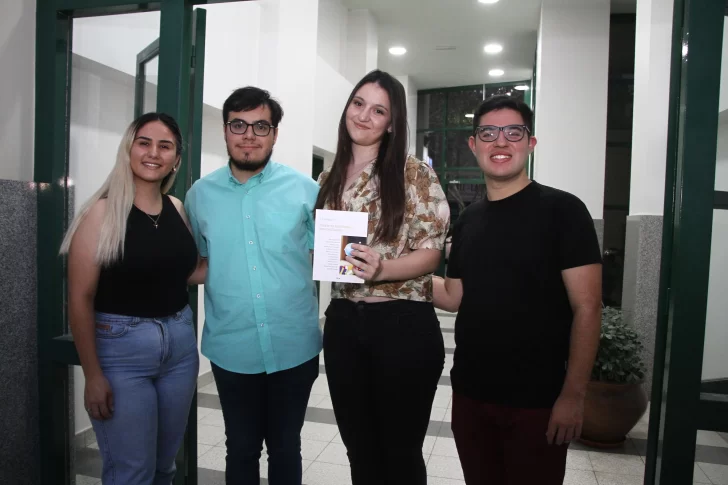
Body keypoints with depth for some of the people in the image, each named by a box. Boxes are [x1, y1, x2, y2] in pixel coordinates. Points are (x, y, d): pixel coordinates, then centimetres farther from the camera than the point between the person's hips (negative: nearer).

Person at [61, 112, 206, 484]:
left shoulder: (178, 209, 4)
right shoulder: (103, 211, -11)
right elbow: (80, 298, -12)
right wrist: (93, 375, -12)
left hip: (180, 342, 5)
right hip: (121, 347, -5)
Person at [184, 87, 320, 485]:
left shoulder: (305, 189, -5)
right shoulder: (200, 194, 1)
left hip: (294, 348, -1)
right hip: (232, 350, 1)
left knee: (285, 448, 18)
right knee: (240, 450, 19)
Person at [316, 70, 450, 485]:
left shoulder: (415, 174, -6)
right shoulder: (329, 180, 9)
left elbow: (431, 252, -10)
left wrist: (382, 268, -26)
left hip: (403, 325, -4)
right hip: (343, 324, 5)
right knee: (360, 450, 19)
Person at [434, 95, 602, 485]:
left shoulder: (562, 210, -10)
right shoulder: (468, 220, 7)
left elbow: (587, 308, -13)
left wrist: (572, 395, -17)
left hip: (536, 400, -5)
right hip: (469, 393, 5)